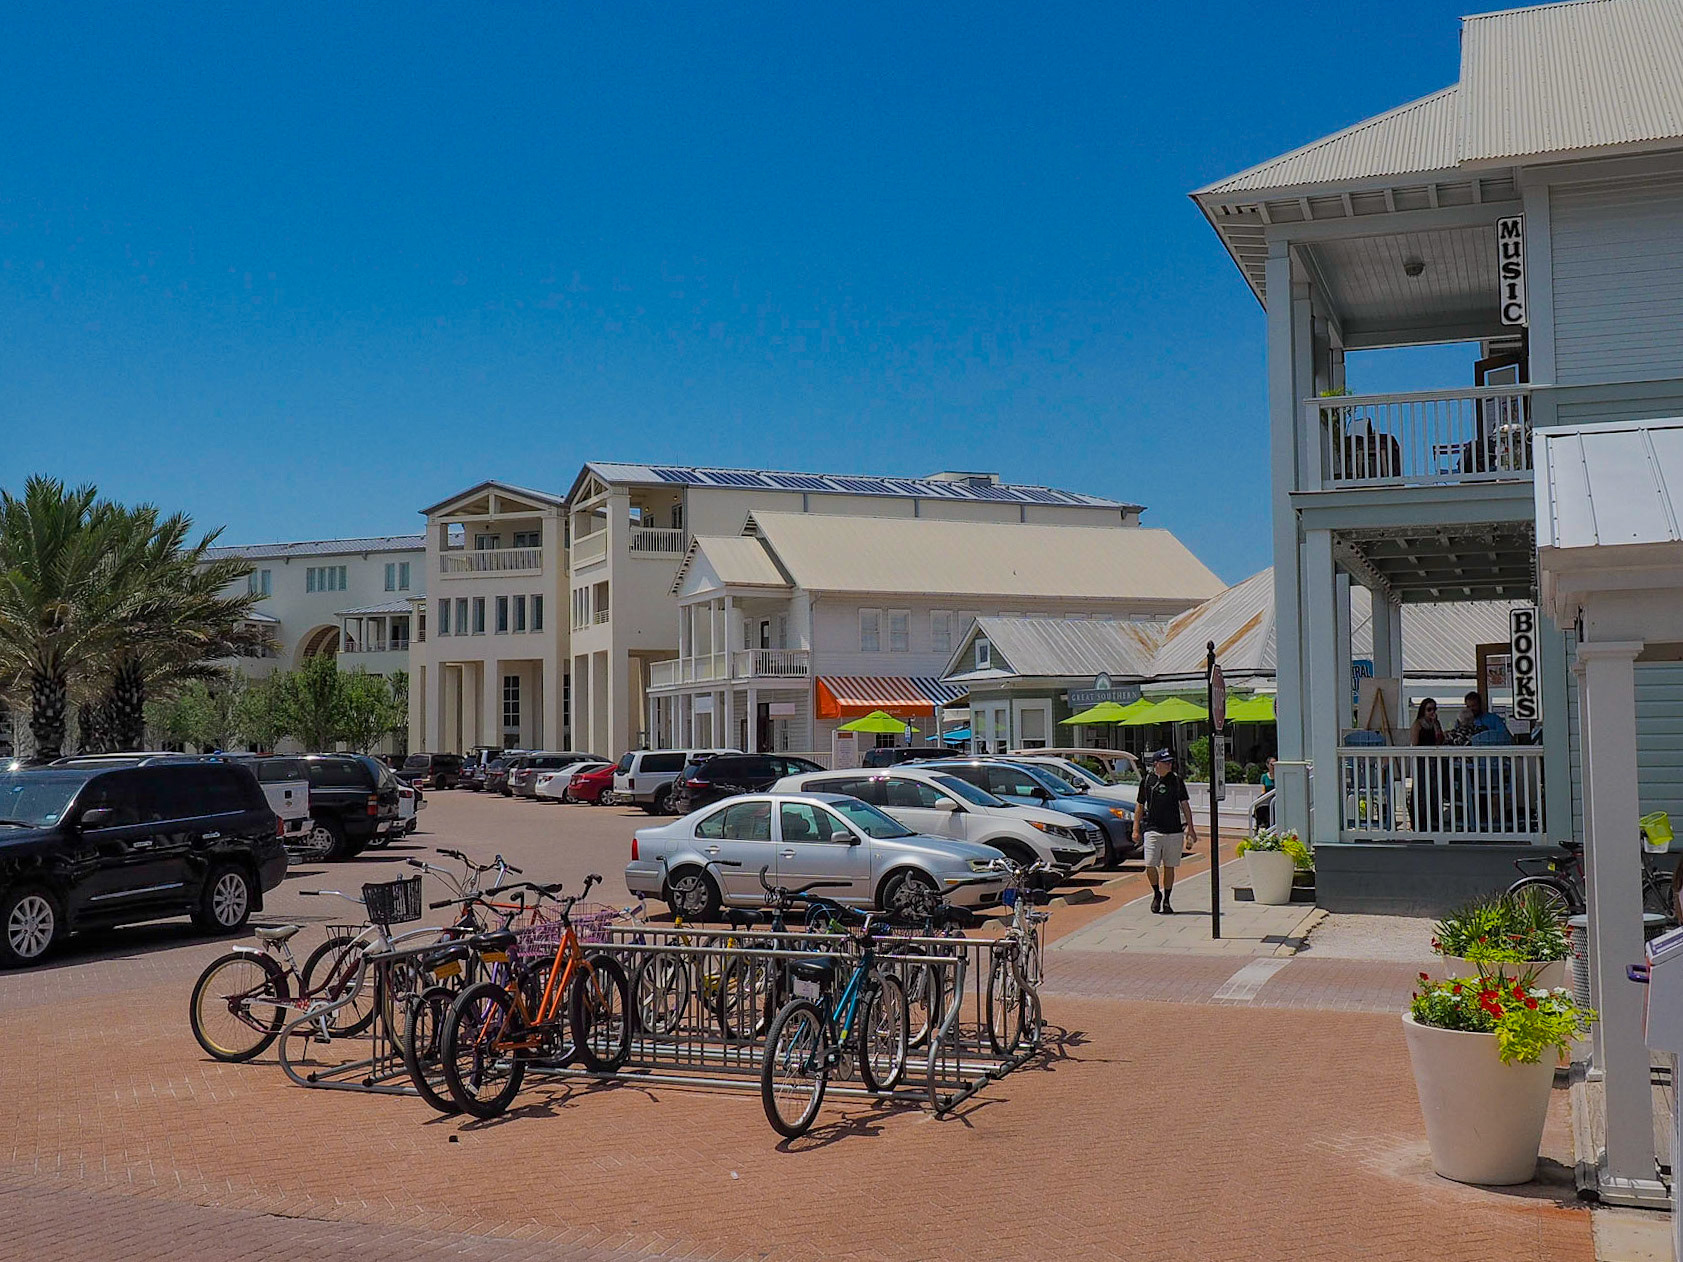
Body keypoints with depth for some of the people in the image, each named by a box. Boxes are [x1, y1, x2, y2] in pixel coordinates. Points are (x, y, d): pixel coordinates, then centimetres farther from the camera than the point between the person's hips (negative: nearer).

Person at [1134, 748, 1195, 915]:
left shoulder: (1176, 780, 7)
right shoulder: (1147, 781, 3)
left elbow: (1184, 805, 10)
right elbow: (1140, 806, 9)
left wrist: (1190, 828, 4)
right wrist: (1136, 829, 5)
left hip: (1174, 830, 1)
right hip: (1152, 830, -1)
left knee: (1169, 867, 4)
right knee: (1150, 865, -10)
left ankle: (1166, 900, 16)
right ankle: (1156, 893, 14)